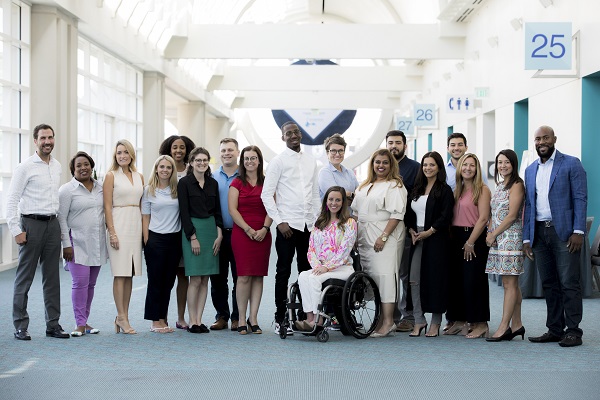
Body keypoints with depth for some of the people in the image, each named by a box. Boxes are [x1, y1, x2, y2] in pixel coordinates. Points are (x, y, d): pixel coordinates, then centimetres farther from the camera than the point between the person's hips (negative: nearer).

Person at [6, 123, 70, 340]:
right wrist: (16, 230, -13)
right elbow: (12, 200, -9)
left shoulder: (57, 166, 12)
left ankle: (53, 324, 15)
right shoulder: (25, 167, -7)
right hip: (31, 224, -6)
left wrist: (60, 223, 12)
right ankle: (20, 326, 6)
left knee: (52, 278, 9)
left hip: (52, 224, 6)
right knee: (24, 278, 0)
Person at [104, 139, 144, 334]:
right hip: (119, 224, -5)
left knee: (130, 274, 6)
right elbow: (107, 206, -5)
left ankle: (123, 317, 11)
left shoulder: (139, 177, 13)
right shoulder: (111, 176, -1)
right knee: (120, 273, -6)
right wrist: (112, 232, -13)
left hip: (136, 224, 5)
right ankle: (121, 317, -3)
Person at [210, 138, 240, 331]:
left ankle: (237, 317, 9)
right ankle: (221, 315, 14)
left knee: (239, 277, 1)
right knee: (217, 277, 5)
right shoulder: (213, 178, 9)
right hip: (218, 234, 2)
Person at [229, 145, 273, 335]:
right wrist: (248, 229, -11)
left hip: (262, 234, 2)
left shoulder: (267, 183, 11)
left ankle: (253, 318, 7)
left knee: (258, 276, 2)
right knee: (244, 276, -7)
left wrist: (264, 229, -9)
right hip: (241, 233, -2)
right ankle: (241, 319, -1)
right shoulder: (237, 183, 5)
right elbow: (232, 209, -2)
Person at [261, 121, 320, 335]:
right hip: (288, 224, -5)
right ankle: (281, 319, 4)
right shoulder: (278, 161, -2)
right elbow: (266, 194, -6)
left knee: (306, 271, 8)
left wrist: (317, 220, 9)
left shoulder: (310, 161, 13)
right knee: (284, 272, -1)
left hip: (309, 224, 5)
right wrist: (279, 221, -11)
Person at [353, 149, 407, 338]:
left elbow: (397, 215, -13)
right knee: (372, 276, 5)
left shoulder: (395, 186, -4)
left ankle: (388, 321, -11)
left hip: (385, 237, -7)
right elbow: (356, 211, 23)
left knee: (384, 275, -12)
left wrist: (383, 237, -20)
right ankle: (381, 319, 10)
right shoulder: (365, 186, 20)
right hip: (365, 237, 7)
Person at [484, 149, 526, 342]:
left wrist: (494, 234, -11)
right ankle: (516, 324, 14)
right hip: (497, 238, 9)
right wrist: (490, 232, 1)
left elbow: (512, 216, -15)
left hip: (511, 237, -9)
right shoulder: (500, 185, 18)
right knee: (511, 283, 10)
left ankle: (504, 326, -8)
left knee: (510, 283, -7)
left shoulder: (517, 185, -8)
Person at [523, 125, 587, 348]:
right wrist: (526, 238, 11)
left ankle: (573, 331, 0)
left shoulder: (571, 164, 0)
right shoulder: (530, 170, 16)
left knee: (569, 283, -5)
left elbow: (580, 199, -6)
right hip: (539, 233, 6)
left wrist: (578, 231, -14)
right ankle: (555, 329, 15)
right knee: (549, 284, 9)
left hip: (563, 231, -5)